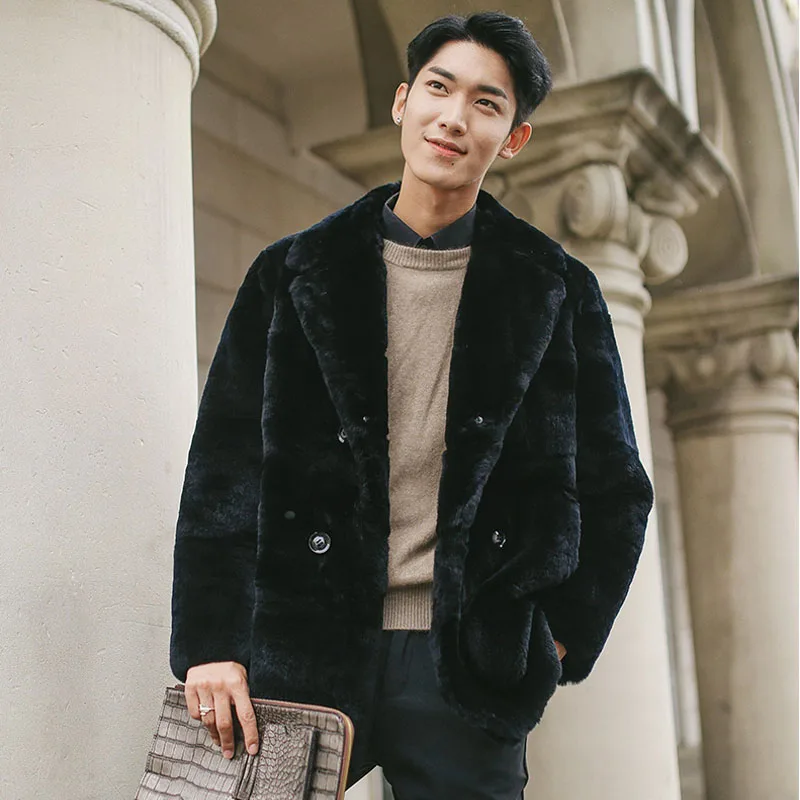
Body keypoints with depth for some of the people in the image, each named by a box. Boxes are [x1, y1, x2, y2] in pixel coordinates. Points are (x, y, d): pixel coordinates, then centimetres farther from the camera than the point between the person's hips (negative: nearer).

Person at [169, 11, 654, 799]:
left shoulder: (557, 291, 5)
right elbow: (223, 470, 1)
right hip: (306, 652, 1)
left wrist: (563, 639, 4)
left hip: (468, 665, 0)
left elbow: (614, 490, 10)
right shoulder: (294, 273, 6)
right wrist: (209, 643, -6)